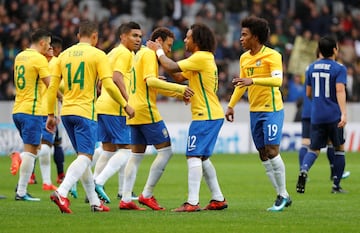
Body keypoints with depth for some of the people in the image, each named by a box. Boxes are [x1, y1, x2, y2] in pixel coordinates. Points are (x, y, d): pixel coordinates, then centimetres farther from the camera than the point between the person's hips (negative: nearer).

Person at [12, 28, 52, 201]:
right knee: (30, 151, -5)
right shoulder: (39, 59, -11)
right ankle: (21, 192, -8)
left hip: (17, 110, 8)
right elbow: (51, 85, -16)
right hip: (31, 110, -8)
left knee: (33, 148, 18)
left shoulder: (20, 57, 14)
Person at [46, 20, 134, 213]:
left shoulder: (64, 54, 11)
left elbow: (52, 86, 8)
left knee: (83, 156, 16)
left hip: (66, 112, 6)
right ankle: (62, 193, -29)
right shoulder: (97, 55, -3)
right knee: (85, 157, -8)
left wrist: (50, 114, 14)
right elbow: (108, 85, -10)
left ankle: (95, 202, 20)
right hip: (86, 112, -6)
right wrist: (125, 105, 1)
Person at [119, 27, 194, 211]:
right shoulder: (149, 54, -9)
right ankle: (147, 195, -5)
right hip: (146, 110, -10)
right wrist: (179, 88, -25)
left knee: (136, 154, 10)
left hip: (134, 111, 10)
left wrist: (178, 93, 18)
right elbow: (150, 81, -23)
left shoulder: (140, 54, 21)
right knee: (165, 151, -4)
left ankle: (126, 199, 5)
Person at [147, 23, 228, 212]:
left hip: (206, 115, -10)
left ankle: (192, 202, -16)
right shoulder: (204, 58, 18)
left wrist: (159, 51, -2)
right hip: (212, 114, 10)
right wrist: (161, 55, 13)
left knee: (193, 156, -12)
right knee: (202, 158, 16)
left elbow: (172, 67, -18)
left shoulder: (201, 57, -14)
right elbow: (180, 77, 19)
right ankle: (218, 199, 18)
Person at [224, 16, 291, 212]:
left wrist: (252, 80, -36)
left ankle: (283, 195, 0)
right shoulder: (244, 58, 11)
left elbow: (277, 80, -25)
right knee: (263, 156, 5)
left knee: (272, 151, -12)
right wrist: (231, 105, 20)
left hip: (272, 109, -7)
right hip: (254, 111, 7)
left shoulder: (272, 56, -12)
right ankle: (281, 196, 12)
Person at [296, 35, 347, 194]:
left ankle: (304, 170, -25)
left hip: (316, 116, 3)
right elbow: (340, 91, -19)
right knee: (339, 148, 13)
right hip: (334, 115, -3)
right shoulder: (339, 69, -5)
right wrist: (343, 113, -26)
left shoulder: (312, 68, 10)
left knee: (314, 149, 7)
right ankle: (336, 185, 11)